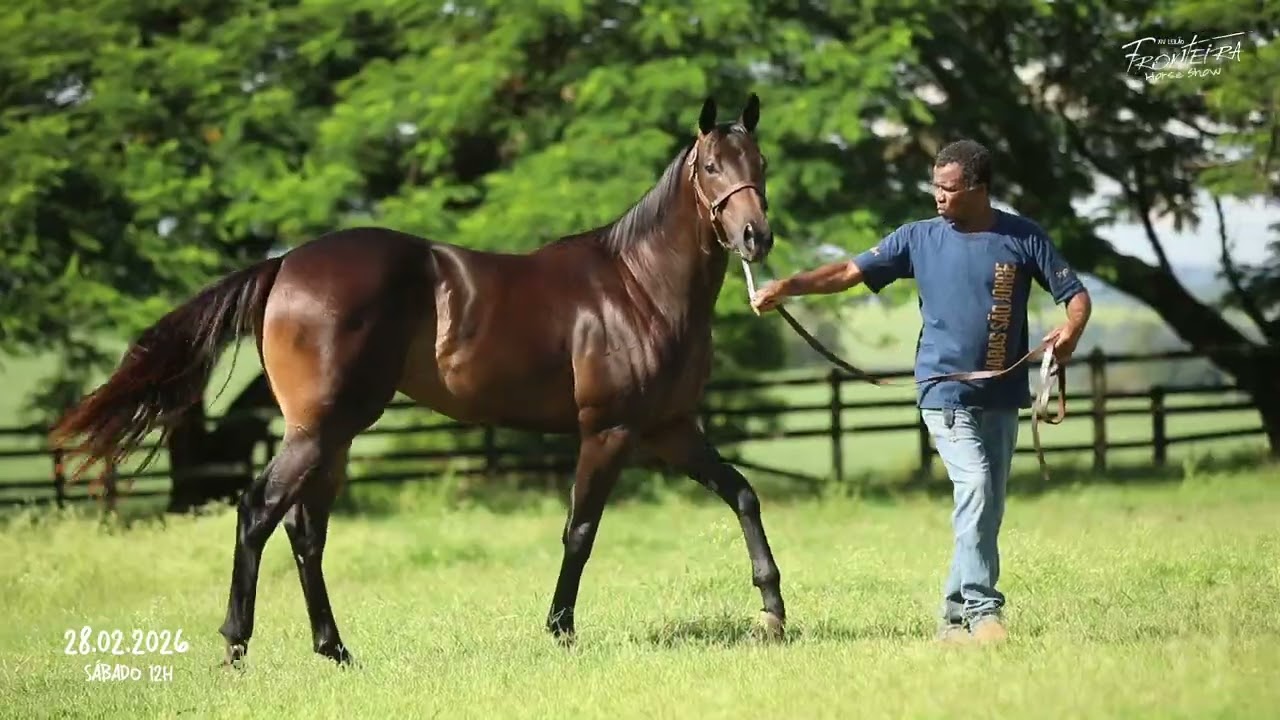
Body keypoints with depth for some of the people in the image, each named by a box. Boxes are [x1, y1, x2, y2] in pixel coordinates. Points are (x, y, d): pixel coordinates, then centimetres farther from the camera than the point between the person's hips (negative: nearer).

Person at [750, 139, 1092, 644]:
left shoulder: (1023, 238, 2)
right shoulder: (920, 238, 2)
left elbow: (1075, 294, 3)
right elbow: (851, 271, 0)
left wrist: (1071, 329, -19)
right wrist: (788, 286, -12)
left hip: (1003, 395, 3)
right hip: (946, 393, -2)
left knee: (988, 510, 7)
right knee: (976, 489, -20)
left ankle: (956, 616, 17)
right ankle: (983, 610, -18)